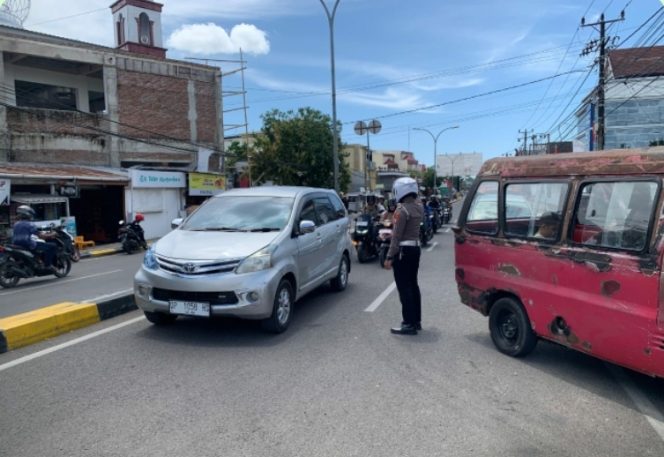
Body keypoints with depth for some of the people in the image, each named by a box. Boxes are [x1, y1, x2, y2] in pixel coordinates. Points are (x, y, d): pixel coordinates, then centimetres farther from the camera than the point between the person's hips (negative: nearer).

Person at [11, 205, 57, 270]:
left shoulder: (16, 225, 15)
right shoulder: (29, 225, -9)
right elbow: (40, 235, -12)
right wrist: (51, 235, 3)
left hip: (16, 245, 9)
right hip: (28, 245, -9)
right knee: (52, 246, -6)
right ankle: (48, 264, -13)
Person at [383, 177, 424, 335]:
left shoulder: (402, 210, -18)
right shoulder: (419, 207, 7)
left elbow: (397, 236, -19)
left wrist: (389, 257, -15)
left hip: (403, 250, -9)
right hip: (415, 248, 9)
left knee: (404, 288, -3)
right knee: (413, 285, 16)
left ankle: (409, 324, 0)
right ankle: (416, 320, 24)